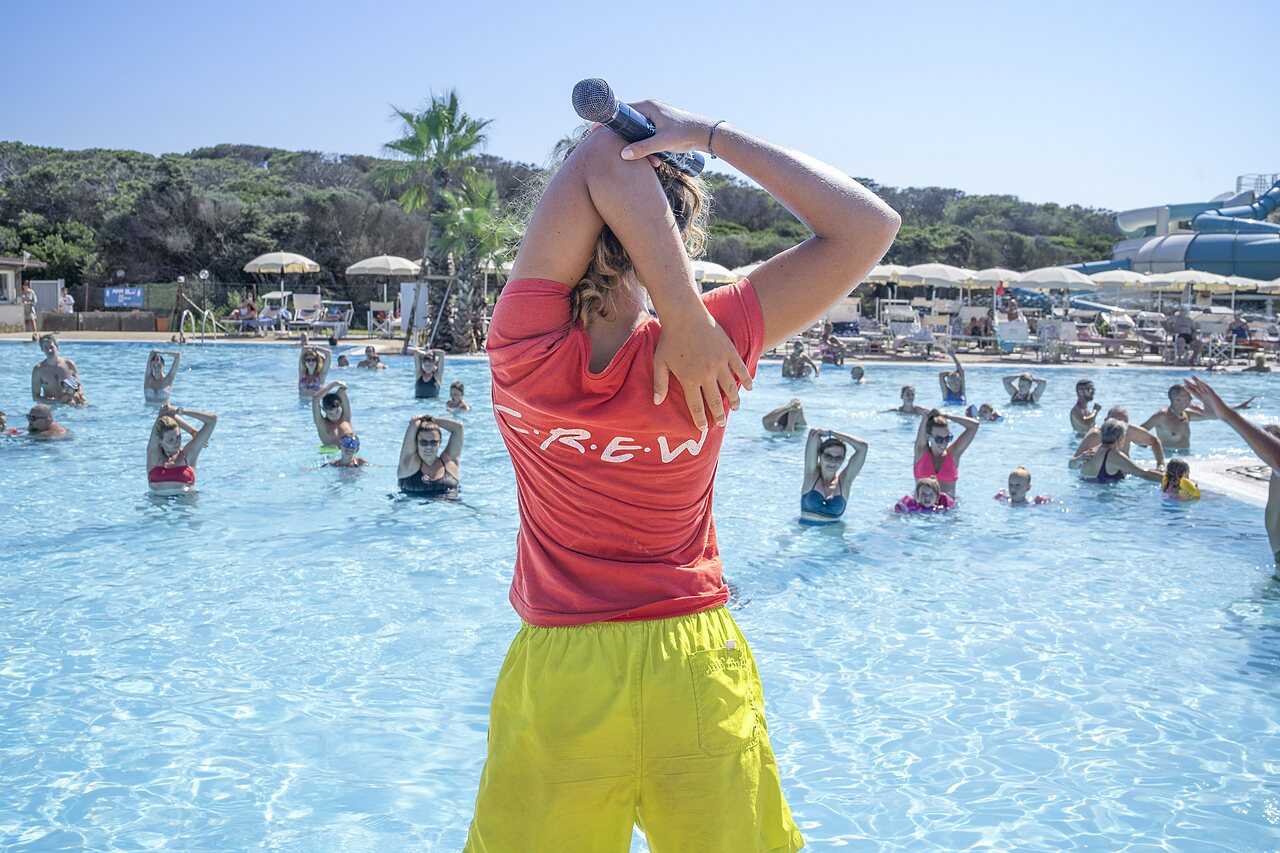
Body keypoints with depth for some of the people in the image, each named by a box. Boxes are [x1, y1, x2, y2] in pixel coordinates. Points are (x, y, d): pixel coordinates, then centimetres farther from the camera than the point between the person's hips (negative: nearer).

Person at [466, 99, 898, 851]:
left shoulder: (523, 350, -19)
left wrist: (686, 322, -26)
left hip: (555, 674, 0)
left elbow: (602, 161, -19)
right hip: (693, 666, 0)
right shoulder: (714, 350, -20)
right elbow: (870, 228, -15)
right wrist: (710, 134, -16)